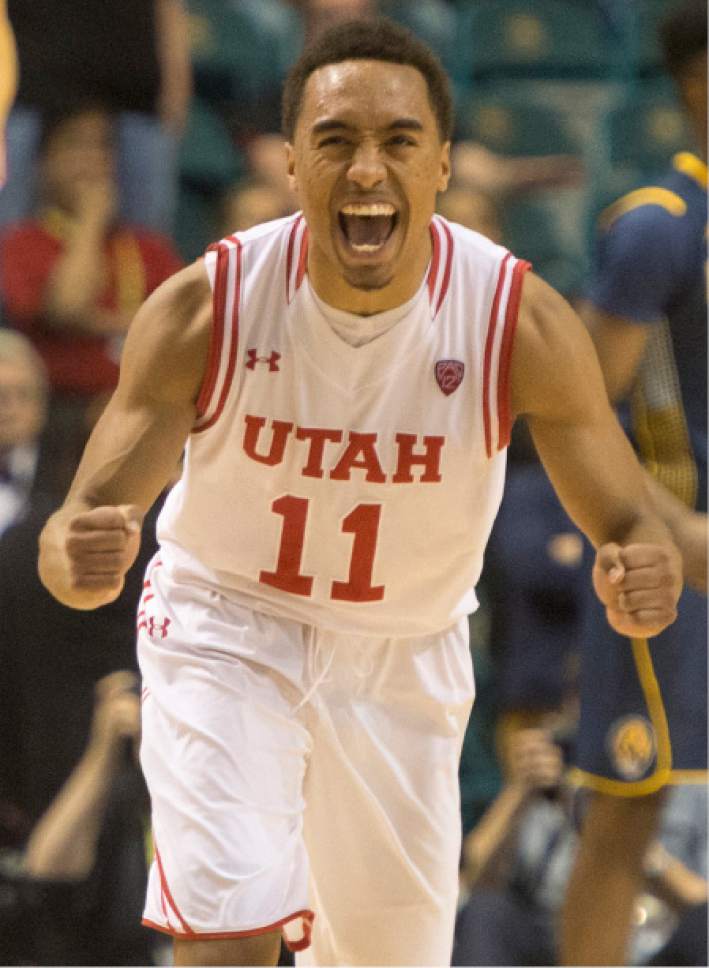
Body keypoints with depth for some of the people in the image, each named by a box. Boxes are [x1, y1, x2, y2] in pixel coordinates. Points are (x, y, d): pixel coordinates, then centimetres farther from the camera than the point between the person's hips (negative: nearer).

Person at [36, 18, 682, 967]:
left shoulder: (523, 323, -23)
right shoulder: (205, 309, -24)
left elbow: (633, 525, -15)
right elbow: (88, 516, -22)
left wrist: (643, 577, -41)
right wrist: (79, 555, -47)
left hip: (406, 660, 2)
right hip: (228, 632, -2)